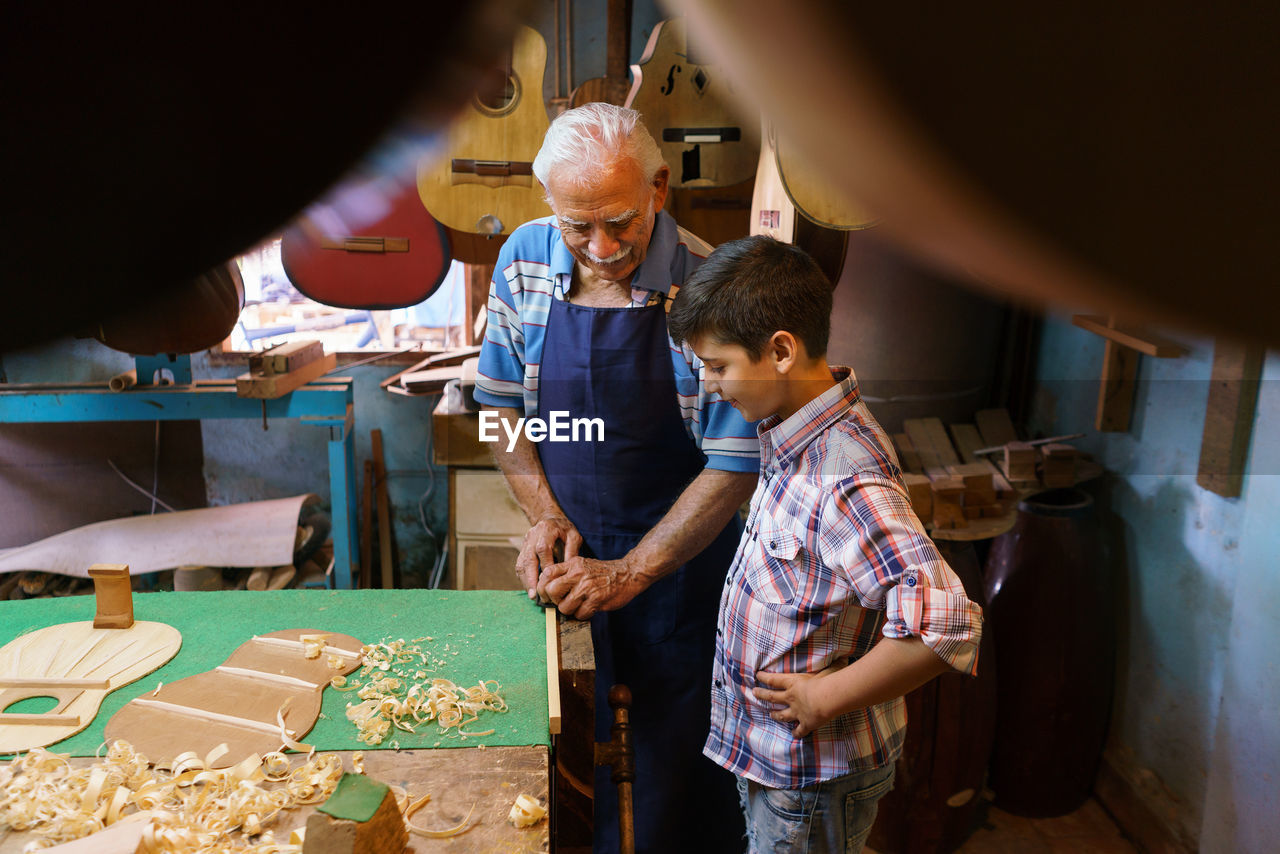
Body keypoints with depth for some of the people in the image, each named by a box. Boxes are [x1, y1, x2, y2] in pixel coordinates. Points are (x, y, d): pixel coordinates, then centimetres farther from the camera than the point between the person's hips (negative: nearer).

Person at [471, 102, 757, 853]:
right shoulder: (524, 261, -5)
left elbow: (737, 464, -17)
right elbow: (503, 403, 6)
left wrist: (630, 573, -17)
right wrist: (544, 515, -5)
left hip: (680, 562, -3)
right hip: (569, 557, 4)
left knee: (677, 756, 10)